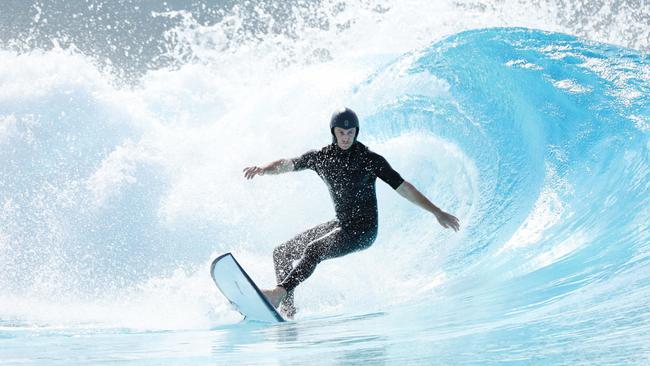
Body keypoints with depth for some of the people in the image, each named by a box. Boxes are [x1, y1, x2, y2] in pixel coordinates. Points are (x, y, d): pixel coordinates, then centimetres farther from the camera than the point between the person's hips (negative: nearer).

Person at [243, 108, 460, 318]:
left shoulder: (370, 160, -12)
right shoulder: (321, 157, 2)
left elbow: (403, 188, -10)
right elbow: (288, 164, -2)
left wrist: (437, 213, -11)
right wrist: (263, 169, -24)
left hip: (363, 230, -7)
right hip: (340, 225, 7)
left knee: (314, 249, -31)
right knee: (281, 254, 4)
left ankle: (279, 294, -40)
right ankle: (287, 307, 5)